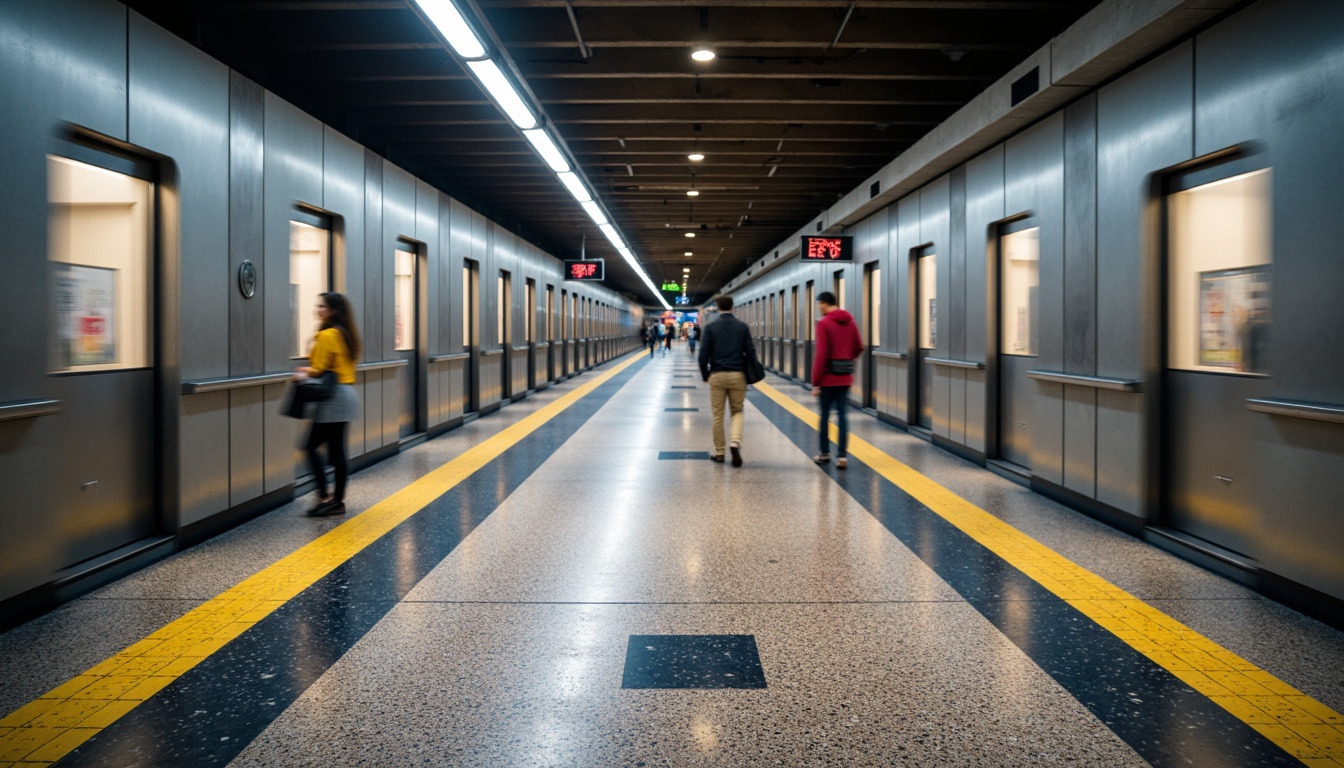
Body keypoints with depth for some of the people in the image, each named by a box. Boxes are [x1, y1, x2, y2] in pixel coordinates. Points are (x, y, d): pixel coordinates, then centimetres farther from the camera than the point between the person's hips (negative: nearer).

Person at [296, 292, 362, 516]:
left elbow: (318, 370, -13)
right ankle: (338, 501, 12)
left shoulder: (326, 336, -13)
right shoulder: (346, 334, 14)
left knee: (311, 446, -1)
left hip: (333, 398, -9)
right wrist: (310, 371, 15)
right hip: (347, 394, 9)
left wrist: (303, 375, 6)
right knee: (337, 450, 9)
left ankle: (324, 497, -2)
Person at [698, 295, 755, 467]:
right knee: (737, 411, 13)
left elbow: (703, 354, -4)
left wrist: (705, 375, 9)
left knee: (718, 415, 8)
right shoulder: (743, 327, 2)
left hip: (717, 375, -1)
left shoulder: (711, 327, -2)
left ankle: (719, 453, 15)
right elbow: (750, 352, 0)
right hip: (738, 375, 1)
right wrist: (747, 373, 13)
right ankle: (735, 442, -10)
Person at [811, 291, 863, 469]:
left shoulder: (824, 323, -12)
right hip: (846, 377, 5)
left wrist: (815, 382, -13)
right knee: (842, 415, 6)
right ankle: (842, 455, 2)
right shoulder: (850, 321, 6)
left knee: (825, 415, 9)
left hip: (828, 378, -5)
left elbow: (821, 355, -16)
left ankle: (825, 453, 19)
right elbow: (859, 347, 12)